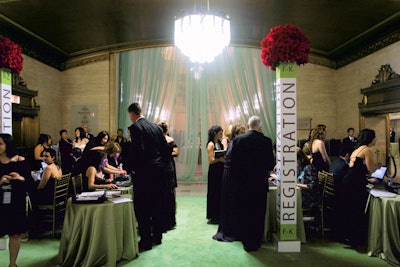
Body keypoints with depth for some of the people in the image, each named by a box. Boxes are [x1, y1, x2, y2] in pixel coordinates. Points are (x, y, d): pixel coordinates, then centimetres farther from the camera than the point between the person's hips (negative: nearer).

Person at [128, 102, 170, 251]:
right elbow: (167, 149, 10)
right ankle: (157, 236, 29)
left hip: (144, 172, -8)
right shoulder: (155, 126, 11)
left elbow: (138, 150, -21)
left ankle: (146, 241, 7)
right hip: (158, 171, 8)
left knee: (142, 207, 2)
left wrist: (134, 168, -9)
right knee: (156, 204, 17)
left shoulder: (135, 127, -10)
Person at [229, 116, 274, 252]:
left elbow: (233, 162, -5)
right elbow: (271, 164, -5)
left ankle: (246, 242, 22)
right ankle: (255, 242, 23)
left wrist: (236, 178, 9)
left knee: (243, 213, 12)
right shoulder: (266, 141, -8)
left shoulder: (237, 140, -6)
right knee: (258, 214, 13)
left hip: (242, 184, 1)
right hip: (260, 184, 0)